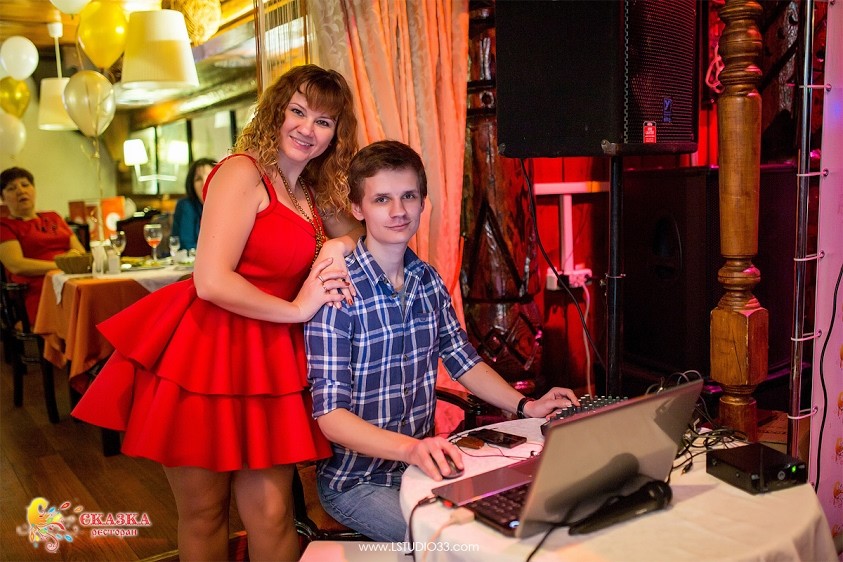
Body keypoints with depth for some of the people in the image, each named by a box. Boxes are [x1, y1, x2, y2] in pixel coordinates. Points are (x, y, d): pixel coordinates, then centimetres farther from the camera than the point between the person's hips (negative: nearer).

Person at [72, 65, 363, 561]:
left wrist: (341, 246, -4)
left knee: (271, 515, 5)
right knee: (204, 513, 9)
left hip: (269, 359, 7)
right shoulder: (243, 173, -11)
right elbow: (212, 282, -20)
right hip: (206, 352, -6)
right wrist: (296, 310, -11)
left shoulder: (312, 193, 14)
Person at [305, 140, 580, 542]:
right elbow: (331, 414, -23)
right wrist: (409, 447, -37)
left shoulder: (429, 281, 1)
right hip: (355, 479, -6)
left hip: (422, 463, 6)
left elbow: (462, 359, 12)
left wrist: (526, 406, 1)